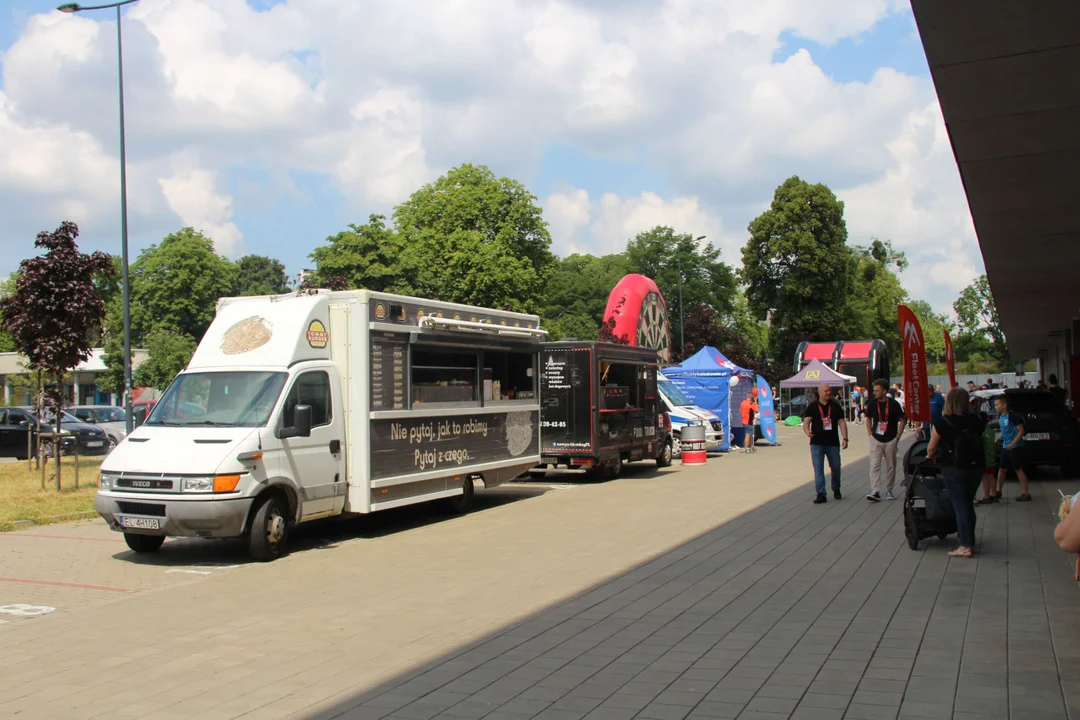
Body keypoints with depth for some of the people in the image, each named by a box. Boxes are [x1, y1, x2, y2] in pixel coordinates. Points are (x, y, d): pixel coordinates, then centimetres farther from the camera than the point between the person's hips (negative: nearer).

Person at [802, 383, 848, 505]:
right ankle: (821, 494, -2)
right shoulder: (812, 407, -1)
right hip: (817, 443, -2)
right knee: (818, 469, -4)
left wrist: (845, 438, -3)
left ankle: (836, 489, 32)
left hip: (833, 443, 2)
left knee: (836, 467, 10)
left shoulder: (835, 406, 5)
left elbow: (842, 422, 6)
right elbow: (806, 422, -6)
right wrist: (807, 431, -28)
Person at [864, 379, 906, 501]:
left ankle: (889, 490, 22)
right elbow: (868, 418, 15)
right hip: (876, 440, 1)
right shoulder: (872, 403, 0)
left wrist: (898, 437, -4)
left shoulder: (893, 404, -8)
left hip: (890, 440, -1)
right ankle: (875, 492, -13)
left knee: (891, 466, 8)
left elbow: (902, 420, 0)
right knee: (874, 465, -8)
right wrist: (870, 434, 6)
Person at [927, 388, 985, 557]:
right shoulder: (976, 421, 0)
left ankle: (966, 546, -2)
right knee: (968, 505, 17)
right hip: (975, 467, 5)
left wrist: (932, 457, 17)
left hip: (953, 468, -4)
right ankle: (970, 542, 25)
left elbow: (931, 449, -4)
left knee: (960, 506, 0)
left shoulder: (943, 423, -11)